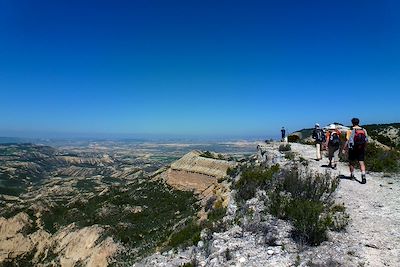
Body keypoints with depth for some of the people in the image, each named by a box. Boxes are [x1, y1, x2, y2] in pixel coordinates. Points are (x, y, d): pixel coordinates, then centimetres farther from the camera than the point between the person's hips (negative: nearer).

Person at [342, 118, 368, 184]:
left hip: (353, 149, -3)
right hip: (361, 149, 3)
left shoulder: (350, 131, -9)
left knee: (351, 162, 14)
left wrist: (344, 149, -5)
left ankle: (352, 175, 24)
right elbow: (366, 140, 7)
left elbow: (347, 141, -13)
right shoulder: (364, 130, 4)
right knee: (361, 163, 0)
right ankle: (363, 176, -15)